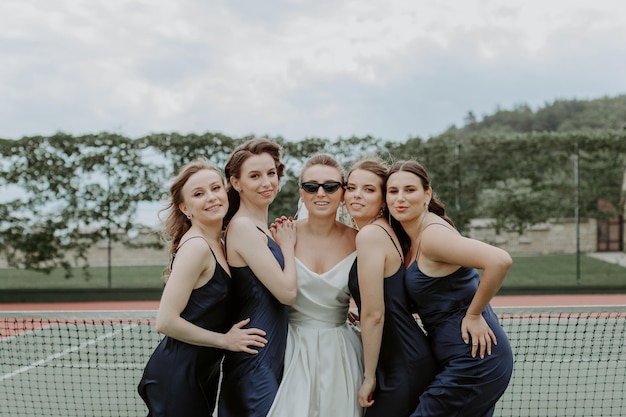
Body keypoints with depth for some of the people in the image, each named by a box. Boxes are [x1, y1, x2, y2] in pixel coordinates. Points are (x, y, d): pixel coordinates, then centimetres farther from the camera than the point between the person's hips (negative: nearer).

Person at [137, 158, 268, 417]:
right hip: (176, 378, -9)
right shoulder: (196, 247, -20)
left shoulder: (216, 244, 7)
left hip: (201, 373, 9)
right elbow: (166, 322, -24)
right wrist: (225, 340, -15)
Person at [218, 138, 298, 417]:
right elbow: (287, 292, -17)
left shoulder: (263, 229, 11)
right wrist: (287, 246, -5)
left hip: (274, 359, 9)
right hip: (255, 361, -9)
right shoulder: (243, 227, -16)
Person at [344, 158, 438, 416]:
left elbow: (374, 314, -18)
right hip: (415, 358, 9)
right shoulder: (385, 231, 11)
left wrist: (369, 376, -12)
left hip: (402, 368, -9)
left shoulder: (370, 234, -16)